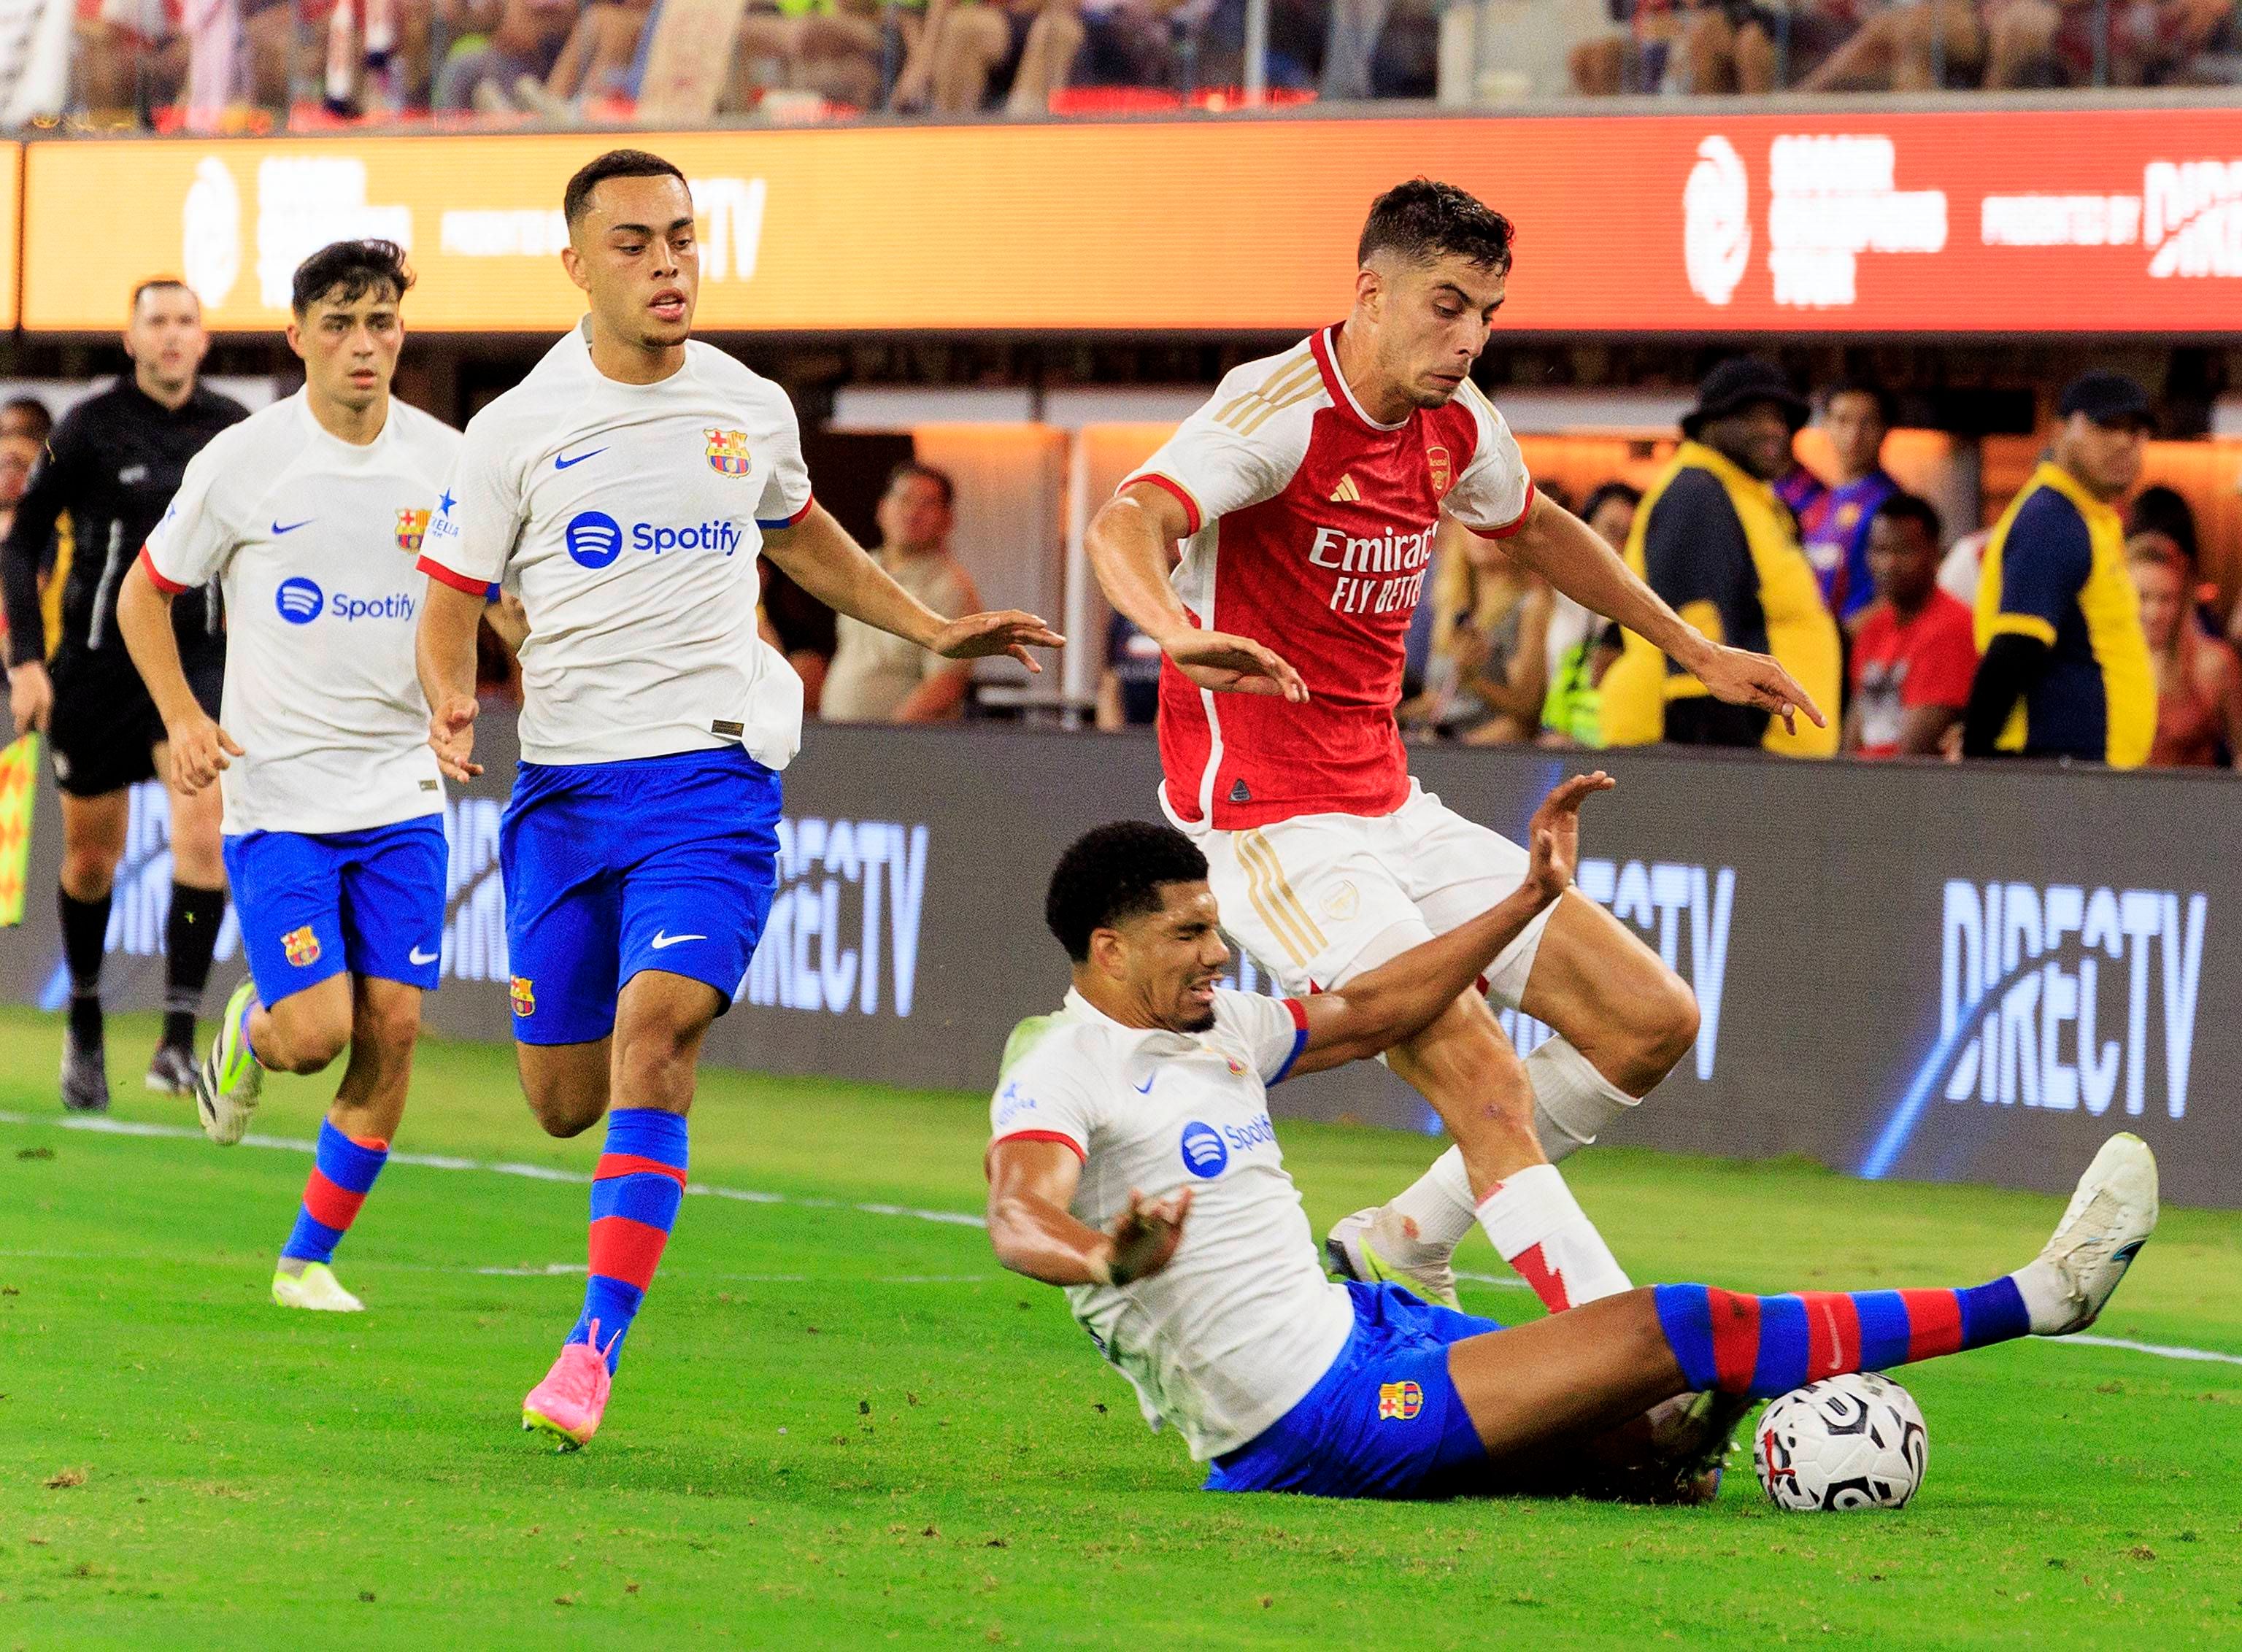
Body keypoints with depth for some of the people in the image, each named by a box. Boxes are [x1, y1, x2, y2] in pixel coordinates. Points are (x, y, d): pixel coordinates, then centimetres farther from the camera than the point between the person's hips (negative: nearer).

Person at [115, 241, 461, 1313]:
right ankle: (248, 1033, 23)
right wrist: (183, 718, -9)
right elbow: (144, 593, 6)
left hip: (401, 793, 3)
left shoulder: (444, 462, 2)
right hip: (276, 794, -3)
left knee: (391, 1030, -3)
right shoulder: (243, 463, -6)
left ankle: (309, 1259, 13)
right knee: (316, 1033, -14)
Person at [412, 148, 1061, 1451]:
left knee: (655, 1028, -22)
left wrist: (932, 630, 25)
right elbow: (451, 599, 4)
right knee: (566, 1102, 2)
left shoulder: (752, 412, 7)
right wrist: (453, 706, -16)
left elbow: (800, 535, 28)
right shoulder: (517, 428, -1)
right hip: (565, 788, 0)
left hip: (714, 771, 0)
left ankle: (598, 1345, -20)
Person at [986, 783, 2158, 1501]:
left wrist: (1532, 897, 25)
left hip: (1348, 1327, 10)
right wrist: (1106, 1258, -56)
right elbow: (1021, 1217, -32)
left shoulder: (1212, 1028, 14)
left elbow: (1368, 1013, 27)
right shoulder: (1060, 1070, -14)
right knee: (1678, 1332, -13)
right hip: (1307, 1425, -10)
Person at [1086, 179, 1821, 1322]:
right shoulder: (1281, 408, -17)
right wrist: (1181, 631, -55)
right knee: (1489, 1086, -21)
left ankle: (1404, 1245, 15)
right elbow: (1125, 527, -34)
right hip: (1273, 829, -9)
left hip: (1393, 813, 9)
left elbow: (1535, 529, 30)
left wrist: (1693, 651, 33)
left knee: (1651, 1021, 4)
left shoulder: (1454, 426, 7)